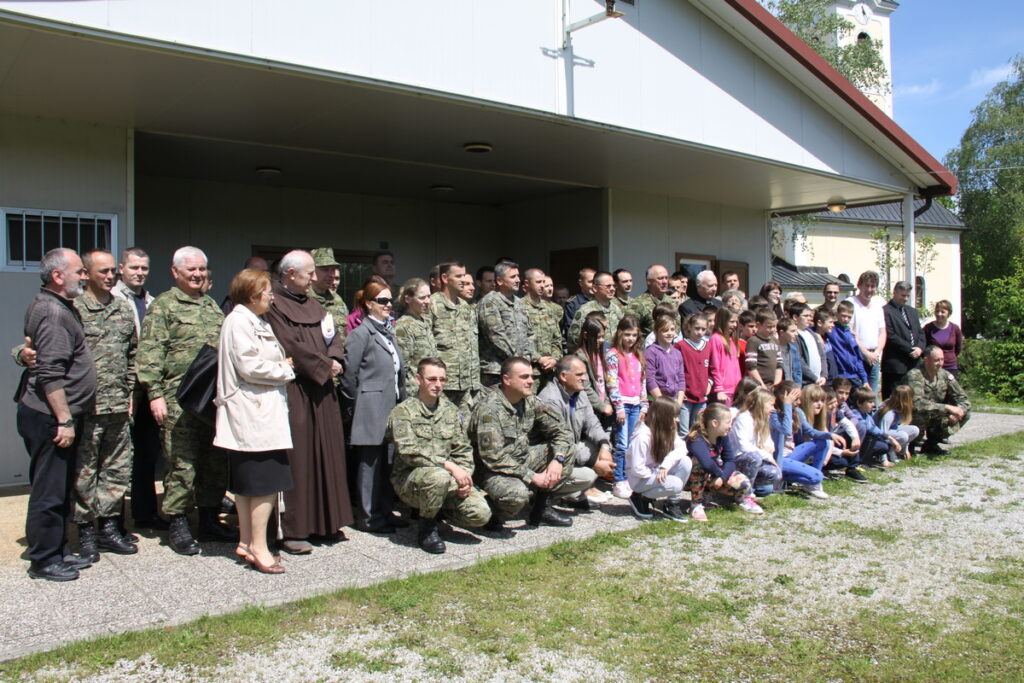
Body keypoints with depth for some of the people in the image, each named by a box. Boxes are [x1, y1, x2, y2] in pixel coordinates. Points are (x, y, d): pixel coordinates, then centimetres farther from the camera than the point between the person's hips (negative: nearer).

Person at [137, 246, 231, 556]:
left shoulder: (212, 306, 19)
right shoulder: (163, 305, 0)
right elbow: (149, 353, -6)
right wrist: (155, 394, -14)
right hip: (179, 399, -6)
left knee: (216, 461, 10)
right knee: (182, 464, -3)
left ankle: (210, 520, 22)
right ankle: (177, 526, 8)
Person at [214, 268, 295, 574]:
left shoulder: (256, 322, 19)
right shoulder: (238, 322, -12)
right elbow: (250, 367, -19)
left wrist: (281, 366, 7)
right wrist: (284, 370, -7)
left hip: (264, 410, 10)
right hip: (251, 414, -10)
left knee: (246, 482, 14)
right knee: (266, 481, -8)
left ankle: (246, 543, 21)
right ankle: (258, 547, -1)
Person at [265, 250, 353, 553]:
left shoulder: (313, 305, 18)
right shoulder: (274, 306, -9)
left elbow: (333, 336, 13)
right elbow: (290, 347, -17)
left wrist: (334, 359, -7)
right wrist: (324, 365, -10)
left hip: (321, 389, 8)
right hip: (293, 392, -8)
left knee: (325, 453, 10)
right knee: (296, 457, -5)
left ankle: (323, 522, 20)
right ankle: (291, 530, 3)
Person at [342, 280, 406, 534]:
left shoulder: (388, 333, 17)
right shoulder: (361, 333, -8)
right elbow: (349, 372, -11)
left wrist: (401, 403, 14)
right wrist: (356, 406, -5)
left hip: (391, 407, 8)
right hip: (371, 409, -8)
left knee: (387, 463, 13)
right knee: (370, 463, -1)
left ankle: (384, 512, 22)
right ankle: (369, 517, 7)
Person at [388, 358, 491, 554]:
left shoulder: (449, 409, 13)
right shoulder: (403, 411, -6)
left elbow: (463, 449, 14)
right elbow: (409, 452, -19)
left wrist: (465, 475, -6)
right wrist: (449, 465, -24)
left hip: (449, 478, 5)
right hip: (409, 479, -5)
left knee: (481, 515, -16)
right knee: (439, 477, -38)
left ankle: (434, 510, 13)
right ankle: (427, 528, -10)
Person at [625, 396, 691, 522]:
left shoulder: (669, 431, -4)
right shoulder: (642, 437, -28)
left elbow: (682, 448, -15)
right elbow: (637, 469, -28)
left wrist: (666, 464, -30)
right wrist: (657, 474, -19)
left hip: (657, 471, 7)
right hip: (639, 478, -7)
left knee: (685, 462, -17)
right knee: (675, 484, -29)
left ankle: (672, 504, -3)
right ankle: (640, 498, -4)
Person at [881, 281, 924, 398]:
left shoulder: (913, 311, 21)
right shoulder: (885, 311, -6)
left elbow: (920, 333, 19)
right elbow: (890, 336, -12)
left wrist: (920, 348, -1)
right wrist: (910, 349, -12)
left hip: (914, 363, 7)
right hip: (896, 364, -7)